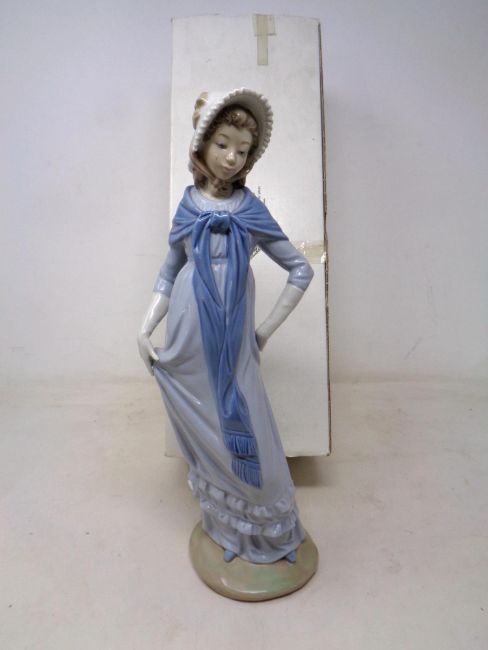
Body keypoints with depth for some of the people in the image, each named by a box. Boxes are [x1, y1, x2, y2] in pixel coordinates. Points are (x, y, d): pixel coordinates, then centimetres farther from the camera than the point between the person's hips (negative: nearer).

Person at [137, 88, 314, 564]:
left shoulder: (252, 211, 1)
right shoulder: (188, 206, 4)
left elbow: (301, 271, 3)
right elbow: (169, 273, 9)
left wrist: (267, 329, -1)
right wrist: (145, 329, 1)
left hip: (234, 342, -1)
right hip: (187, 343, 2)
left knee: (246, 435, 3)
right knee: (203, 436, 12)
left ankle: (269, 533, 30)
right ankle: (224, 526, 36)